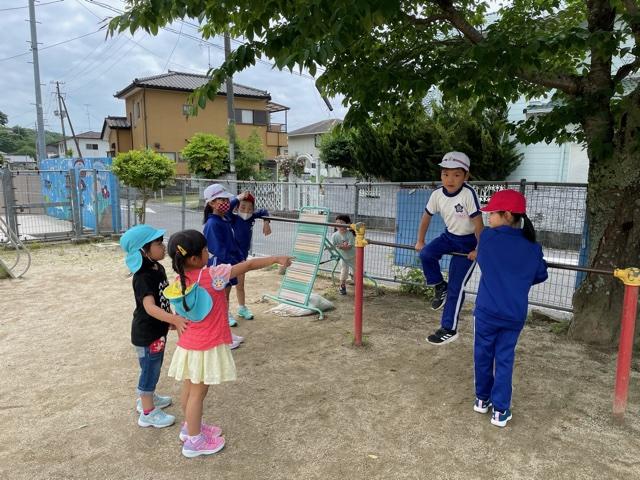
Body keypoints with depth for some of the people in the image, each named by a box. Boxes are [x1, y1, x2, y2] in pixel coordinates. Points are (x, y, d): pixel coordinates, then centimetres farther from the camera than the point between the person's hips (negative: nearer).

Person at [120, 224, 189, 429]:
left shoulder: (159, 269, 0)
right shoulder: (143, 277, -28)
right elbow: (150, 307, -40)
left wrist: (172, 318, 19)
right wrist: (174, 319, -52)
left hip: (158, 329, 9)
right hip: (146, 332, -9)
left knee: (154, 367, 25)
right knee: (150, 370, 7)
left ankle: (147, 398, 46)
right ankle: (148, 412, 24)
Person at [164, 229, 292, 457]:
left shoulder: (179, 282, -4)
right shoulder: (212, 275, -22)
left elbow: (184, 313, 7)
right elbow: (248, 265, -16)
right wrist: (276, 259, -8)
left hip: (188, 344, 7)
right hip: (207, 347, -7)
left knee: (189, 389, 21)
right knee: (197, 393, 7)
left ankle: (190, 427, 41)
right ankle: (194, 441, 22)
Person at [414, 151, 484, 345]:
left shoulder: (468, 194, -28)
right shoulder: (437, 194, -10)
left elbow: (478, 223, -24)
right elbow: (426, 217, 3)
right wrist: (420, 242, 9)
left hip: (468, 241, -5)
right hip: (450, 236, 5)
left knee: (456, 287, -6)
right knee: (426, 254, -23)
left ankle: (449, 329, 8)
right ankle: (440, 287, 6)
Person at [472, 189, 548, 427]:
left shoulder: (488, 237, -9)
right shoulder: (533, 247, -2)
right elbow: (540, 275, 11)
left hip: (487, 311, -1)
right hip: (515, 315, 2)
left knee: (483, 355, 16)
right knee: (504, 360, 11)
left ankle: (482, 399, 31)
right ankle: (500, 410, 16)